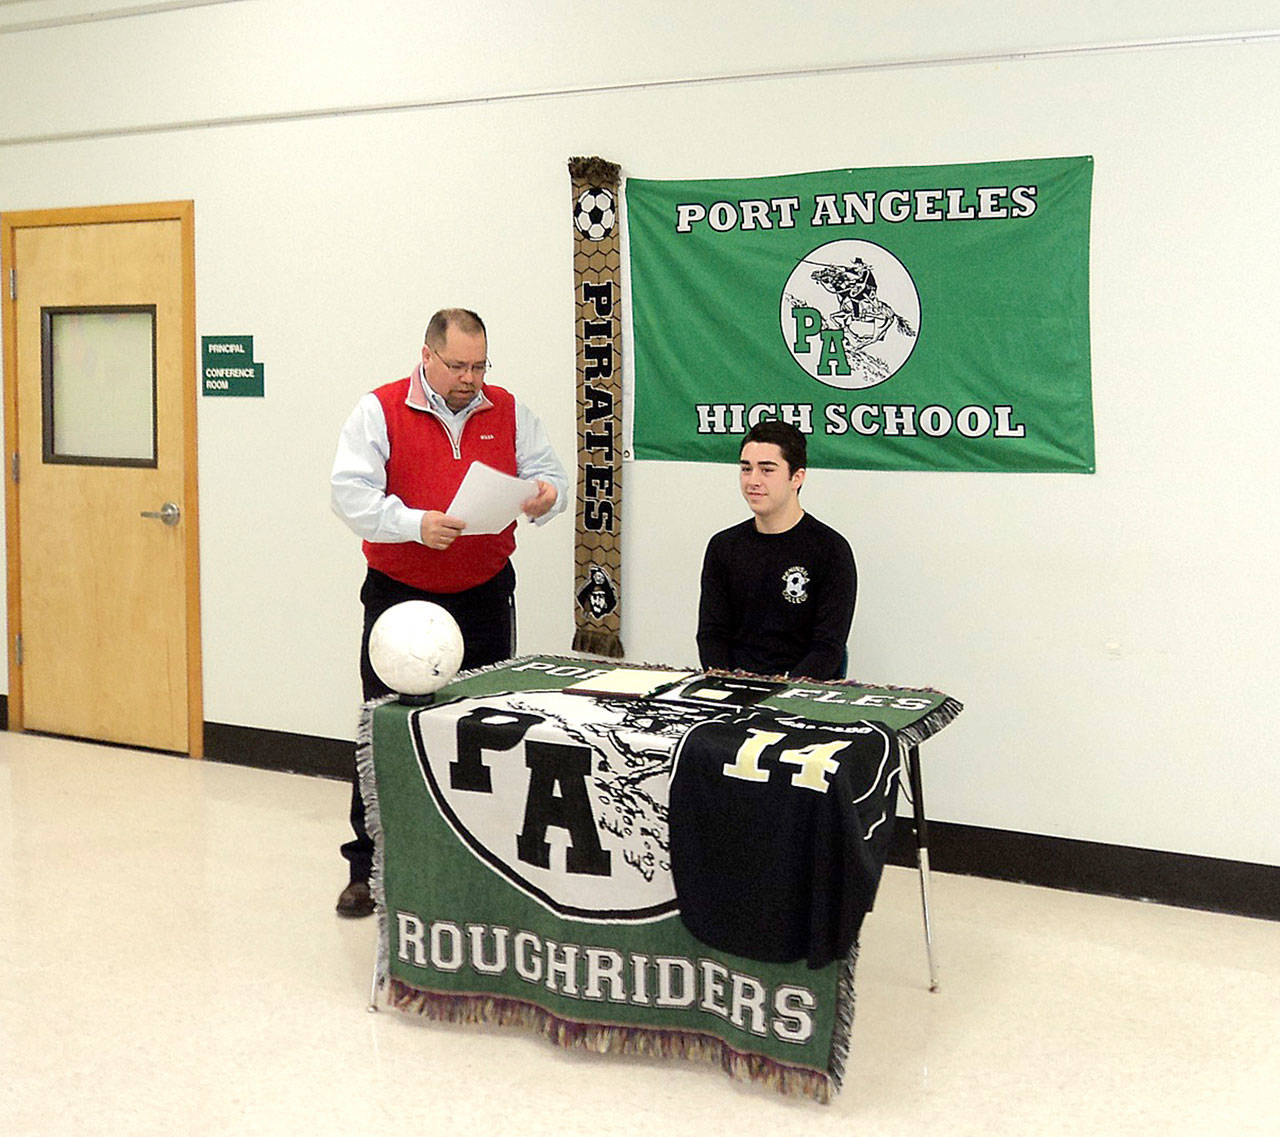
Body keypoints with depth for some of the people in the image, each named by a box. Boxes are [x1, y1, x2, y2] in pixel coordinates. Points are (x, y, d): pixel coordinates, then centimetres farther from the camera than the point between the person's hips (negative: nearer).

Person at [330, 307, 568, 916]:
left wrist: (547, 494, -15)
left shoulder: (507, 412, 6)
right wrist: (415, 524, -28)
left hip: (485, 596, 3)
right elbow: (351, 492, -13)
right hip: (398, 596, -2)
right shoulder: (379, 410, -5)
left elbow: (549, 474, 9)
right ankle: (368, 866, 13)